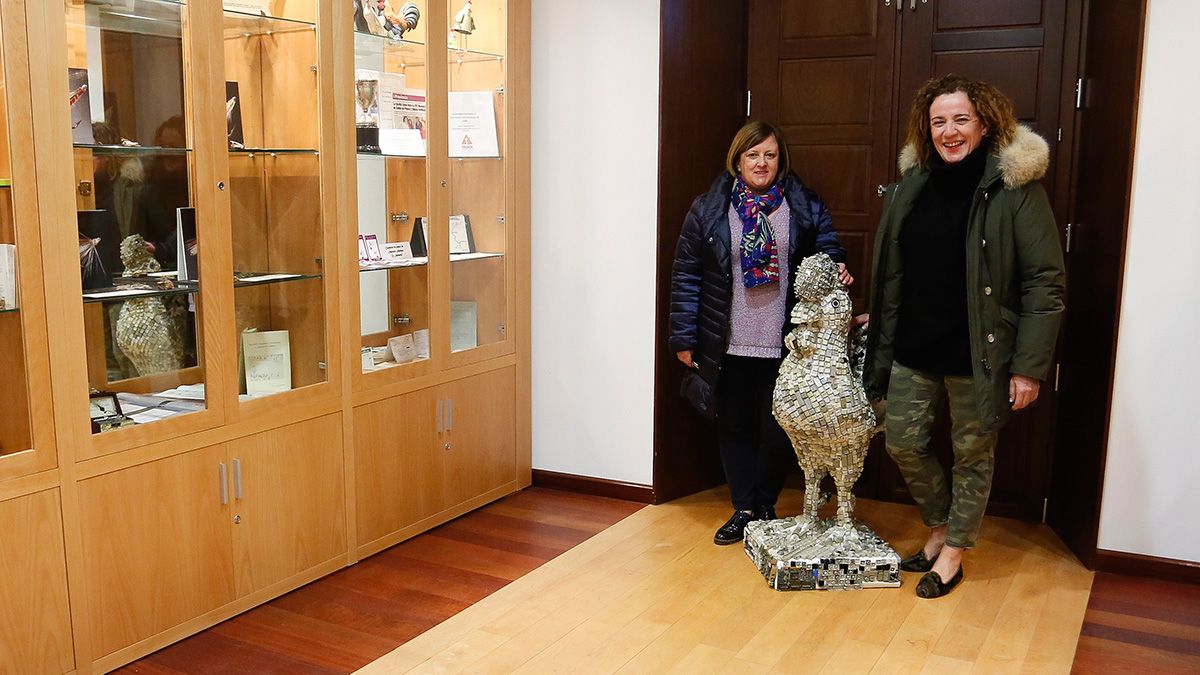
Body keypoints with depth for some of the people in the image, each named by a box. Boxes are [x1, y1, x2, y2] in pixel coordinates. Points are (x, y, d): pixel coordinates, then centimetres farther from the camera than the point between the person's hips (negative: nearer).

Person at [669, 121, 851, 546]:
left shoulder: (806, 207, 3)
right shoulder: (708, 209, 1)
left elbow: (828, 250, 11)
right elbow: (686, 275, 1)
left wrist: (836, 268, -14)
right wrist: (684, 338, -2)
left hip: (784, 347, 0)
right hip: (728, 347, 1)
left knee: (777, 432, 4)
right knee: (734, 429, 10)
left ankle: (765, 506, 26)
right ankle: (743, 510, 25)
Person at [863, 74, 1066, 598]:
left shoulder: (1015, 187, -12)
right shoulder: (912, 185, 3)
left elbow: (1045, 282, -13)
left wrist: (1029, 365, -16)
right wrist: (881, 327, 12)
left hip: (977, 353, -5)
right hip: (913, 348, 5)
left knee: (972, 454, 10)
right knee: (902, 443, 12)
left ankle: (953, 552, 31)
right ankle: (939, 528, 38)